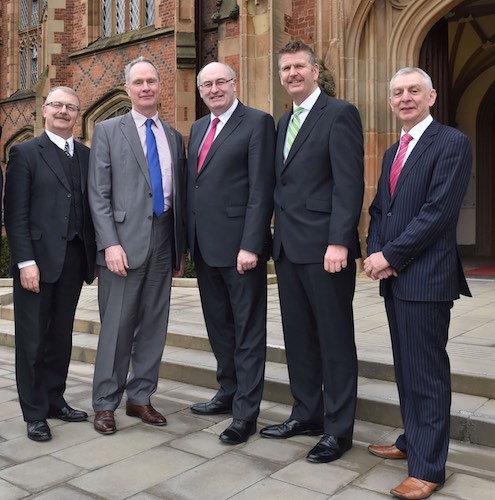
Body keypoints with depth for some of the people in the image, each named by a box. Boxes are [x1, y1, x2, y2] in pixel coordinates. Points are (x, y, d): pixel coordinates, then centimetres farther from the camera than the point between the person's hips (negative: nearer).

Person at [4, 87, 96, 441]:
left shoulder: (87, 155, 11)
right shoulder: (25, 153, -1)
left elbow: (92, 207, 10)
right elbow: (15, 214, -7)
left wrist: (94, 255, 5)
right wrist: (25, 262, -14)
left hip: (74, 261, 4)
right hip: (38, 259, -4)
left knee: (61, 336, 13)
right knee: (32, 339, 4)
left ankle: (54, 399, 27)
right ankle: (35, 413, 16)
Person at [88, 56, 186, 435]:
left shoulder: (174, 137, 15)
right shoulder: (108, 131, 3)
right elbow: (99, 195, -3)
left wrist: (181, 248, 12)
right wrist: (110, 244, -13)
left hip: (164, 241, 4)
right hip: (124, 240, -4)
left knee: (154, 326, 9)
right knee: (117, 326, 0)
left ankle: (140, 397, 23)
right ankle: (105, 403, 15)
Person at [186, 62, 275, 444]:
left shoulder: (257, 123, -6)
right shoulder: (198, 128, 17)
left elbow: (261, 190, -13)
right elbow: (192, 185, 17)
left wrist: (251, 245, -19)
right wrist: (188, 239, 12)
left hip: (238, 244, -8)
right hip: (204, 245, 8)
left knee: (248, 330, 2)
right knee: (219, 326, 17)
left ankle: (246, 413, 12)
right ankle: (228, 393, 33)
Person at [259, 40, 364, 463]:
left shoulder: (339, 114, -5)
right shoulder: (284, 122, 19)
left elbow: (349, 184, -13)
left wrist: (338, 242, -20)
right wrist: (278, 237, 9)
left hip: (325, 246, -7)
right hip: (289, 246, 8)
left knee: (335, 338, 2)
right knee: (298, 336, 14)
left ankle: (339, 428, 14)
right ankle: (306, 414, 28)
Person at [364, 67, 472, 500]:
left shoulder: (452, 143, -7)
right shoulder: (393, 152, 19)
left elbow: (439, 211, -17)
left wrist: (390, 255, -15)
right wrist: (375, 253, -2)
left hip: (427, 277, -8)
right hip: (393, 275, 8)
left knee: (427, 371, -2)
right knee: (405, 366, 17)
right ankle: (413, 440, 32)